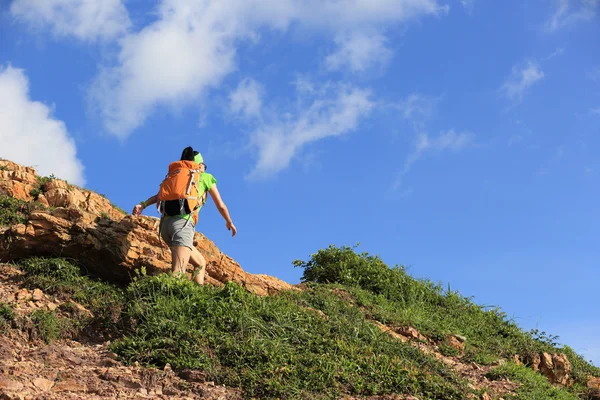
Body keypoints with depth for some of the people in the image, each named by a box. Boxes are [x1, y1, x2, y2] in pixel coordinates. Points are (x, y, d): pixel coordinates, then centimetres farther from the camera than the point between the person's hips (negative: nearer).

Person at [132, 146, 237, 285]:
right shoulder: (206, 177, 19)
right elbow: (221, 206, 24)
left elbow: (158, 196, 10)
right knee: (178, 274, -24)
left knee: (200, 263, 22)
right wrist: (229, 222, 39)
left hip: (165, 223, 6)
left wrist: (143, 204, -2)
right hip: (182, 223, -6)